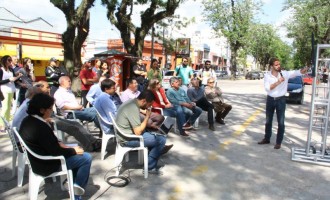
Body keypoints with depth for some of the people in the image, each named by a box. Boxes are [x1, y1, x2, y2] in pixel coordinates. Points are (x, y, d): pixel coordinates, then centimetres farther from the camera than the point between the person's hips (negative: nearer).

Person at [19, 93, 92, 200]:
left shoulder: (28, 120, -2)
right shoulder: (41, 127, -32)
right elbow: (56, 152, -25)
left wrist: (59, 144, 0)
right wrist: (74, 150, -11)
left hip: (37, 159, 10)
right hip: (45, 165, -10)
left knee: (75, 153, 20)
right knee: (86, 158, -5)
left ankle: (74, 182, 26)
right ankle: (78, 185, 13)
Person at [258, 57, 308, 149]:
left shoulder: (285, 73, -7)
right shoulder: (267, 75, -5)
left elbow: (295, 72, -23)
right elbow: (267, 88, -15)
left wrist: (303, 70, -43)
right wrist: (278, 82, -23)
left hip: (281, 100, -1)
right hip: (270, 99, 1)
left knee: (281, 122, 3)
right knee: (268, 121, 14)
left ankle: (278, 142, 16)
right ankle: (267, 139, 30)